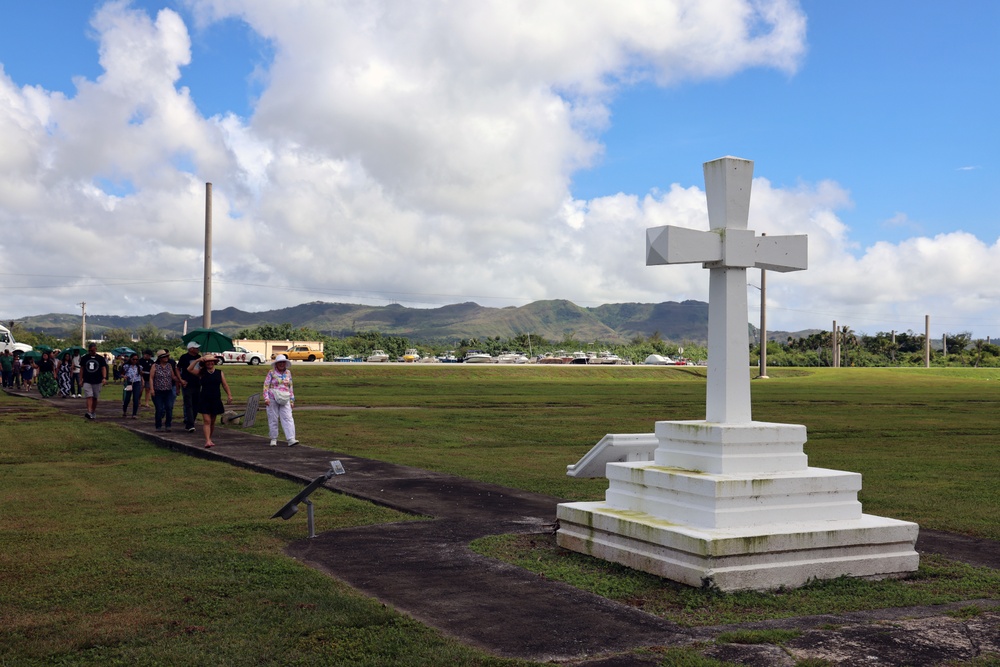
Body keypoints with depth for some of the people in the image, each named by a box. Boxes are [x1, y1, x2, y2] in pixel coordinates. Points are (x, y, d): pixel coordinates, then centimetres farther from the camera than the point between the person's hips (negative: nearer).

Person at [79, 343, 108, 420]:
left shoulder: (100, 358, 2)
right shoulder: (84, 358, 5)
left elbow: (103, 368, -1)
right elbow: (81, 369, 10)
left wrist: (104, 378, -16)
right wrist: (81, 380, 6)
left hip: (97, 382, 1)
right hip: (87, 381, -1)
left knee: (95, 398, 9)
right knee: (89, 397, -14)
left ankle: (94, 413, 21)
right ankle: (89, 413, -23)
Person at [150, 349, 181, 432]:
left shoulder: (169, 365, 11)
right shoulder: (155, 366, -1)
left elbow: (173, 376, 18)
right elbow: (151, 378, -4)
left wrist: (180, 381, 8)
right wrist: (152, 389, -13)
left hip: (168, 391, 3)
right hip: (158, 391, -3)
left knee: (169, 408, -7)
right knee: (159, 409, -1)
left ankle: (168, 425, 1)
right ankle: (158, 426, 10)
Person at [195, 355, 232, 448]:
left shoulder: (219, 373, 5)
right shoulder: (202, 373, 1)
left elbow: (224, 385, 6)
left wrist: (229, 395, -4)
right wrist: (197, 360, -9)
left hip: (216, 400, 2)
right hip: (204, 401, -2)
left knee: (212, 421, 12)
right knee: (206, 421, -9)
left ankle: (210, 439, 28)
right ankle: (207, 441, -16)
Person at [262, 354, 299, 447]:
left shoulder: (288, 373, 11)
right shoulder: (271, 372, 0)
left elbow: (290, 387, 17)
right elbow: (266, 385, -3)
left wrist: (292, 400, 15)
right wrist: (266, 398, -13)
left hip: (284, 400, 2)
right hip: (272, 399, -2)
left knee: (288, 418, -9)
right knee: (273, 419, 4)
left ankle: (291, 439, -17)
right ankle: (273, 439, 15)